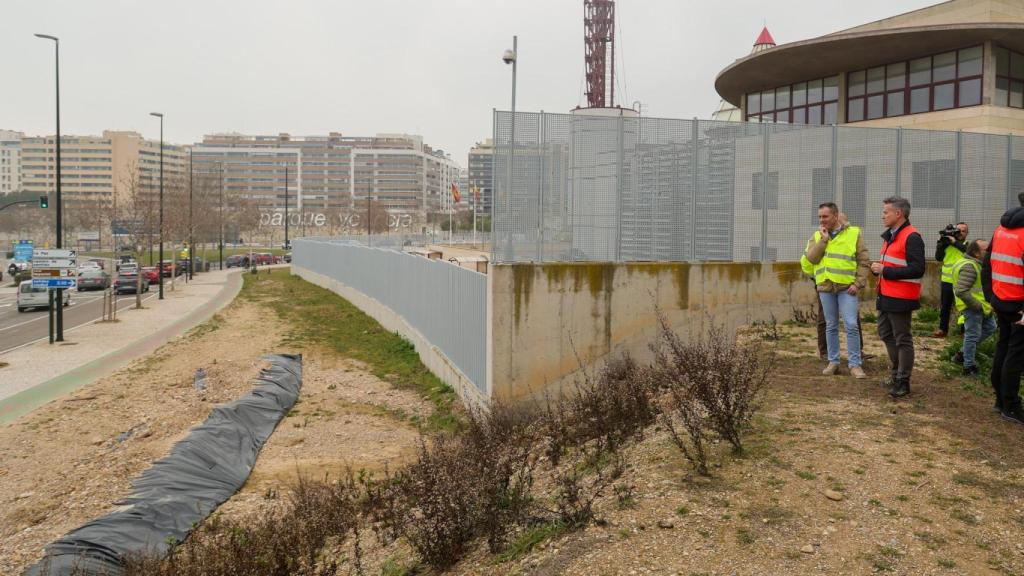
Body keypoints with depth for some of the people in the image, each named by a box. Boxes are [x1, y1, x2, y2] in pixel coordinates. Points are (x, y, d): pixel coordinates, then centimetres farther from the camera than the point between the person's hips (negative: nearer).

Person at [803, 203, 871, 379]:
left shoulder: (854, 233, -1)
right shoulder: (817, 236, 9)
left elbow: (864, 261, -2)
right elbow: (811, 258, -6)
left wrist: (859, 283, -11)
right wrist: (824, 239, -11)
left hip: (847, 287, -3)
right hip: (825, 287, 3)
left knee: (851, 325, -7)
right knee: (831, 326, 10)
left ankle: (855, 364, 2)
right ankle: (833, 361, 20)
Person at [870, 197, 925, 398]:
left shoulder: (911, 237, -16)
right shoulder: (890, 236, 15)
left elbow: (917, 269, -24)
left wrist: (885, 271, -21)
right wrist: (878, 268, 6)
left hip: (901, 298, -10)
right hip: (886, 296, 10)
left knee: (902, 339, -1)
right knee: (886, 333, 18)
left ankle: (903, 382, 8)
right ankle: (896, 371, 32)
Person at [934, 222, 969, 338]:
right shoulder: (946, 243, 6)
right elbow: (938, 257, 1)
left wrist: (955, 242, -23)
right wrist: (940, 243, -9)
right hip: (947, 281, 2)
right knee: (945, 306, 9)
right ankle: (943, 329, 18)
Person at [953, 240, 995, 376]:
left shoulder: (975, 263, 11)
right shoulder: (969, 267, -23)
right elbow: (961, 291, -30)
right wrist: (978, 306, -24)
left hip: (981, 305, 10)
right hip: (972, 308, -10)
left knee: (990, 328, 21)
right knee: (972, 335, -3)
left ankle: (966, 351, 30)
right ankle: (968, 367, 7)